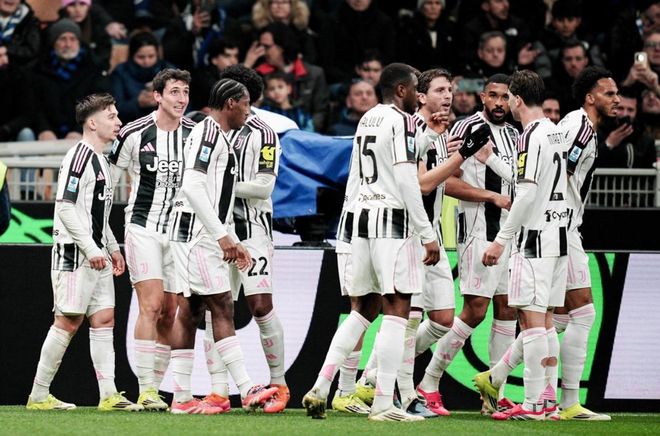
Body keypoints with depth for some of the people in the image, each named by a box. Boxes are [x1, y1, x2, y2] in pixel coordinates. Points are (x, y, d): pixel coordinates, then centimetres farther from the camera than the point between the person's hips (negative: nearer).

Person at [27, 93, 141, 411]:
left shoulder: (100, 160, 18)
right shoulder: (79, 156, -12)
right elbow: (65, 207, -18)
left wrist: (112, 248, 20)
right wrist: (91, 249, -19)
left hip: (96, 255, 10)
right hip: (74, 253, -10)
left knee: (104, 319, 3)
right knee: (68, 322, -7)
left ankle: (108, 395, 1)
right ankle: (38, 395, -1)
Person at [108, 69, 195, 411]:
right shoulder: (134, 134, -6)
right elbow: (107, 179, 5)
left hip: (179, 231, 4)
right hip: (143, 227, -4)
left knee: (169, 313, 3)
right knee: (151, 305, -15)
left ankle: (154, 387, 10)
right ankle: (146, 390, -16)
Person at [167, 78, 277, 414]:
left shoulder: (220, 138, 23)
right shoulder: (208, 132, -10)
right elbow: (192, 187, -22)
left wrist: (233, 242, 22)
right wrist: (222, 235, -21)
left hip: (206, 238, 10)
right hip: (196, 233, -10)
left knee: (189, 313, 7)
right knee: (222, 309, -12)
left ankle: (182, 398, 5)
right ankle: (246, 391, -15)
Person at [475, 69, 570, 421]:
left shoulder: (531, 136, -14)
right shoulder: (556, 132, 14)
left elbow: (527, 194, -19)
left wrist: (501, 240, -16)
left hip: (534, 238, -9)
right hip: (557, 234, 9)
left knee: (531, 318, -8)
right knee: (543, 319, 11)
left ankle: (534, 404, -9)